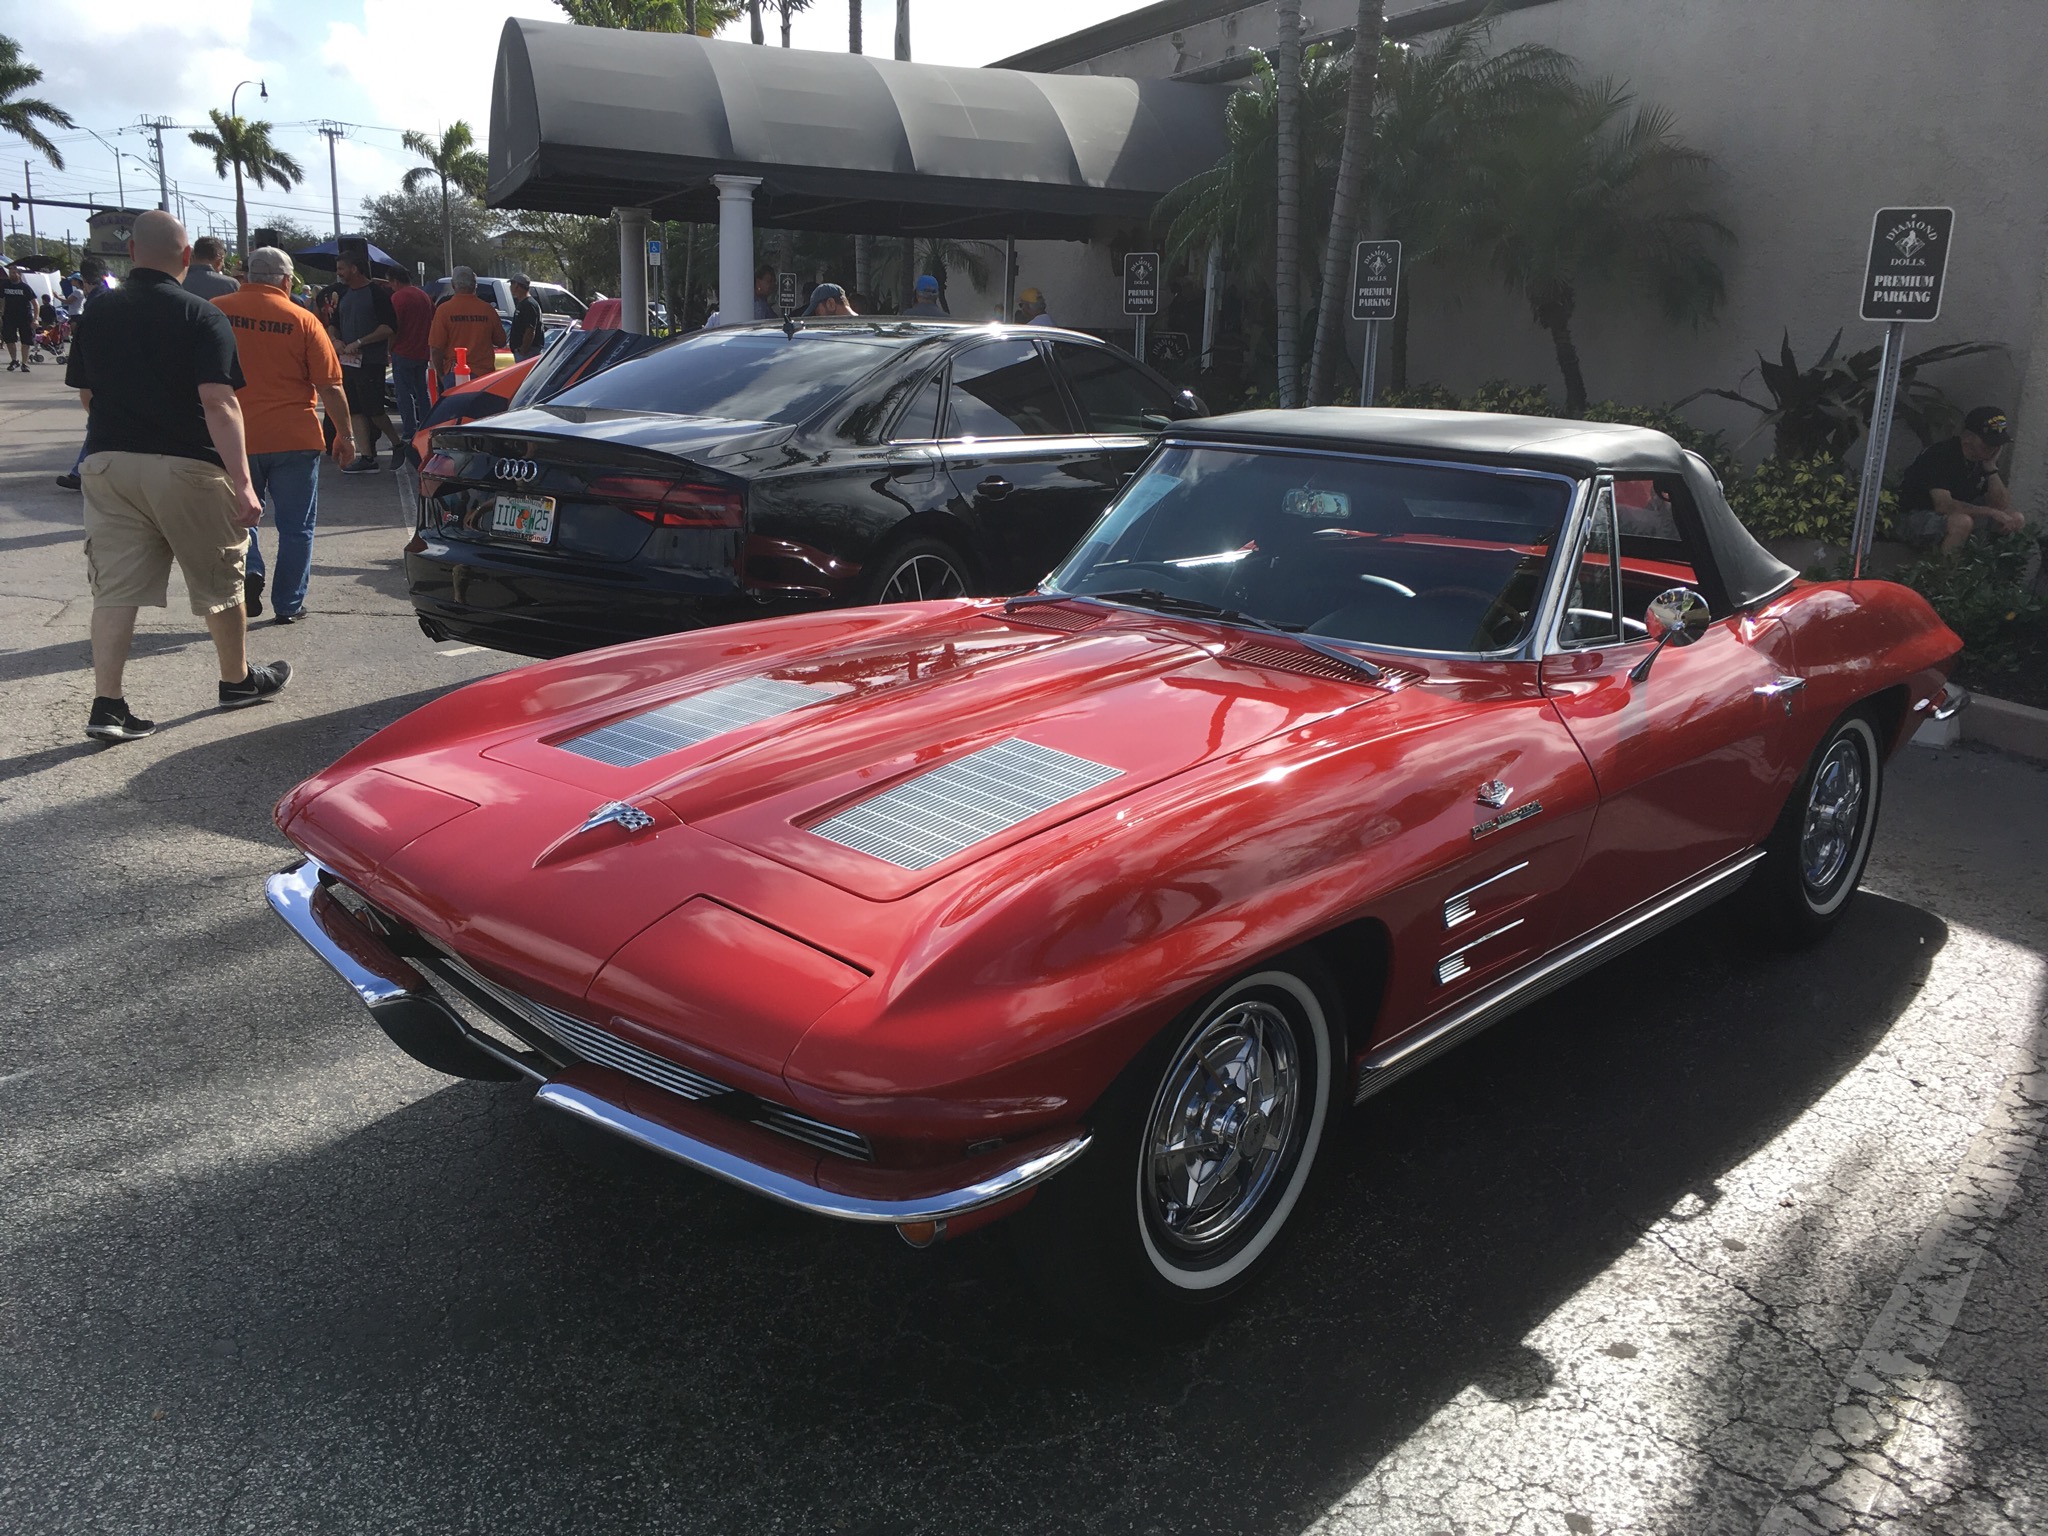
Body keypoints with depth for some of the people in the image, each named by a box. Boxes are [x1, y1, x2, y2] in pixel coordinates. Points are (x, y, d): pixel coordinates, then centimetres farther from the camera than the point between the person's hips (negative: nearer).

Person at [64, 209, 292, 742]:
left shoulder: (97, 312, 7)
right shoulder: (202, 317, -9)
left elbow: (86, 394, 15)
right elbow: (218, 403, -19)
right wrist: (242, 484, -22)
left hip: (108, 463, 4)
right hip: (185, 466, -4)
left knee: (114, 587, 5)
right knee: (219, 581, 13)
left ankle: (106, 705, 1)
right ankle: (238, 680, 27)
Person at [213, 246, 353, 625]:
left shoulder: (217, 311, 0)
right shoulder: (302, 320, -5)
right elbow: (330, 387, -6)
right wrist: (344, 434, 6)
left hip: (235, 437, 2)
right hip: (293, 438, -1)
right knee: (296, 526, 10)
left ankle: (249, 571, -3)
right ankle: (288, 604, 12)